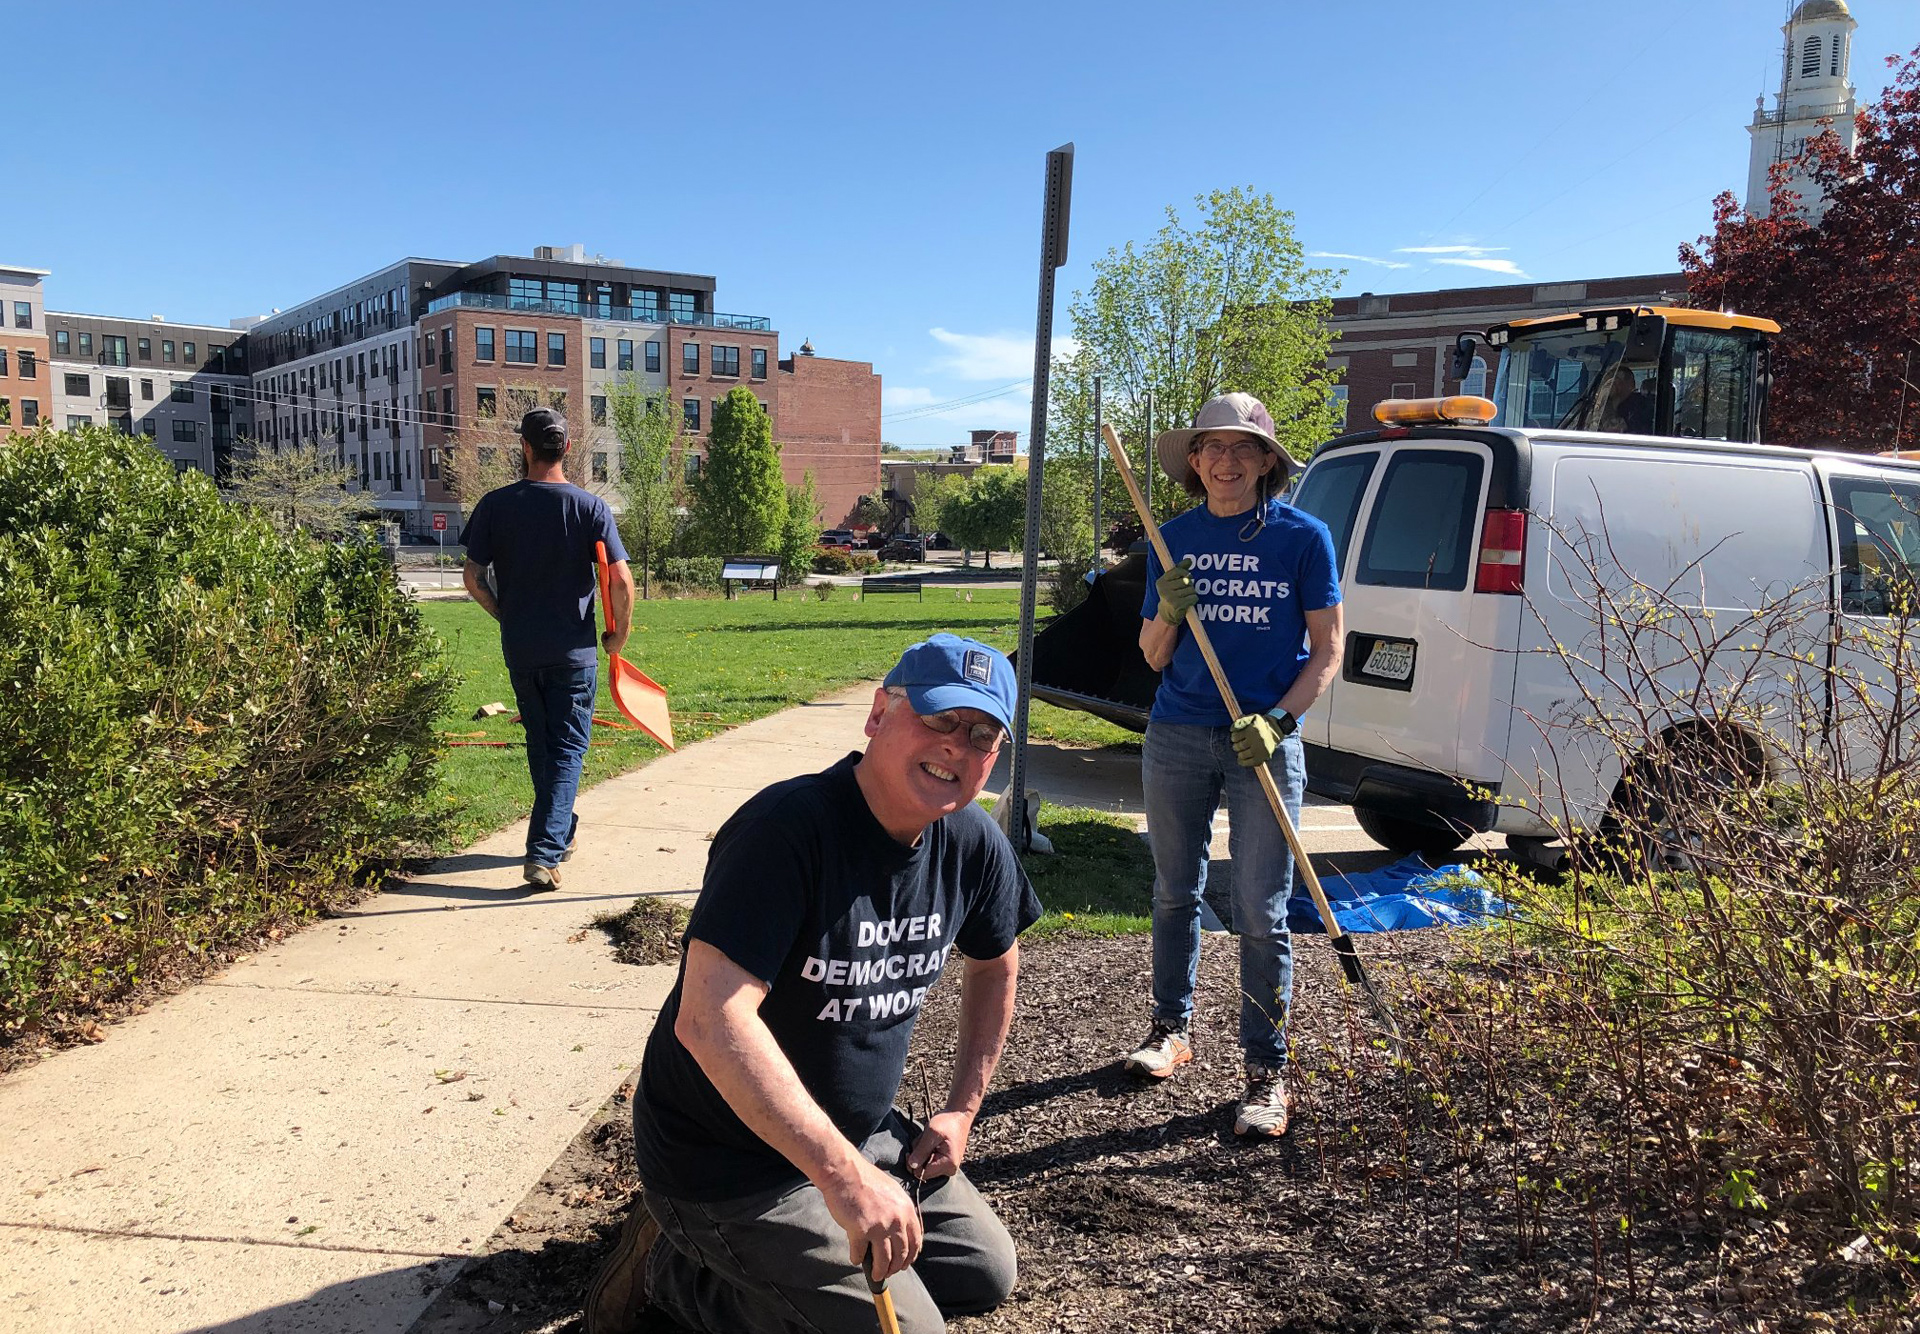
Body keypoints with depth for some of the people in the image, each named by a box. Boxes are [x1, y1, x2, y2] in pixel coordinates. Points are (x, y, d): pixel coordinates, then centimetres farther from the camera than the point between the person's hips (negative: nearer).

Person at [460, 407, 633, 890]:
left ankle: (560, 830, 36)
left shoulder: (495, 505, -4)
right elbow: (621, 581, -15)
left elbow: (472, 577, -1)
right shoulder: (590, 506, -10)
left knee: (540, 744, 20)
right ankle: (544, 852, -7)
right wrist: (620, 633, 1)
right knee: (567, 749, 3)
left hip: (519, 648, 3)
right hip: (573, 650, -3)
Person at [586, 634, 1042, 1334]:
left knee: (987, 1274, 14)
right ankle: (675, 1271, 7)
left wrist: (961, 1109, 11)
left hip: (855, 1136, 8)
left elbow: (995, 964, 15)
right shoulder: (787, 829, -30)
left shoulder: (973, 844, -6)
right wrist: (845, 1177, -42)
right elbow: (710, 1019, -39)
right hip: (725, 1164, -8)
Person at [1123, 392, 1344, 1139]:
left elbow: (1328, 651, 0)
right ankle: (1171, 1028, 31)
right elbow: (1153, 657, 10)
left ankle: (1267, 1070, 9)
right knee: (1174, 893, 14)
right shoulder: (1174, 540, 7)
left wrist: (1276, 720, -15)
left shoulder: (1303, 537, -1)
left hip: (1264, 741, -3)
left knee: (1260, 913, -2)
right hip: (1177, 735, 3)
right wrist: (1168, 612, -12)